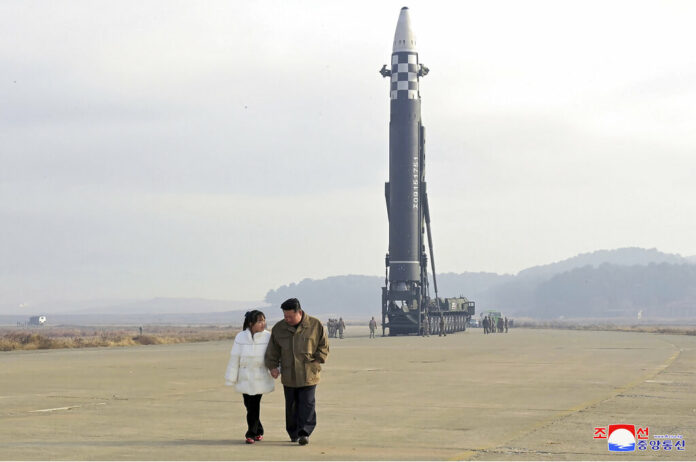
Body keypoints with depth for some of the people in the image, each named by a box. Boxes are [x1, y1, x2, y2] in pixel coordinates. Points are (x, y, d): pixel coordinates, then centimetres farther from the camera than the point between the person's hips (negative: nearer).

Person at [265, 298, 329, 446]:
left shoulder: (315, 325, -4)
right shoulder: (279, 328, 4)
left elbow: (324, 347, 4)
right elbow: (272, 350, 12)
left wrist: (314, 362, -6)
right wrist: (272, 366, 0)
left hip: (308, 375, -3)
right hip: (288, 376, 3)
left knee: (307, 404, -8)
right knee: (291, 406, 9)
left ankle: (304, 432, -8)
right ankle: (294, 433, 19)